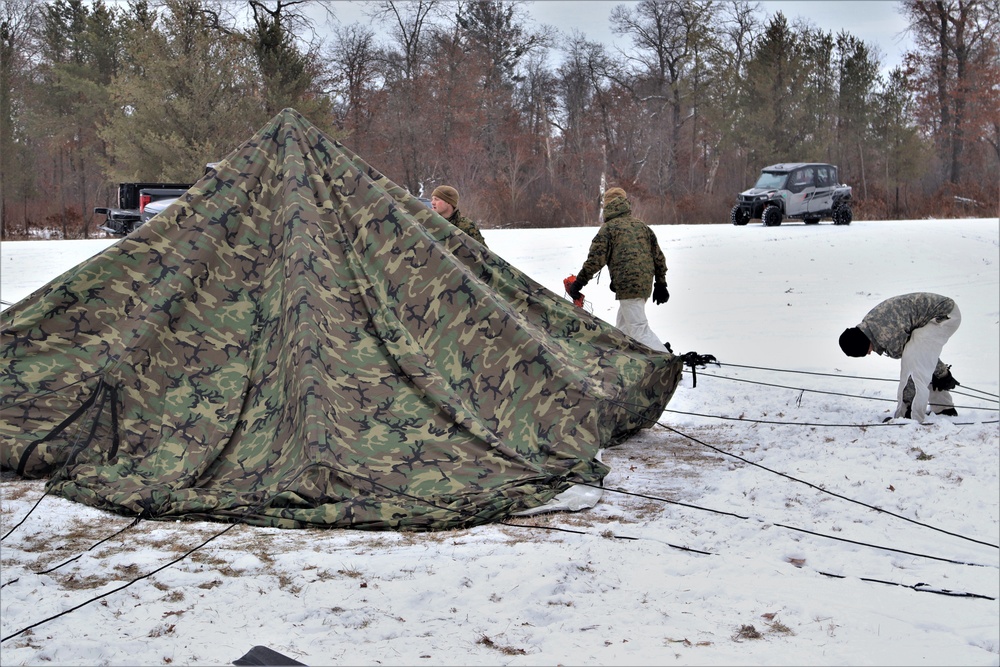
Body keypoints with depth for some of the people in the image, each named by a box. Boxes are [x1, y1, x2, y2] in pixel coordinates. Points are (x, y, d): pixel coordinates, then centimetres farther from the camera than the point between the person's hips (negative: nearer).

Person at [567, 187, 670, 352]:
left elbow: (596, 259, -9)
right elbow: (658, 256, 18)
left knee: (640, 330, -10)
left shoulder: (608, 227, -2)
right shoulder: (641, 225, 17)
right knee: (623, 328, 18)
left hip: (627, 286, -8)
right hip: (646, 284, 8)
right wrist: (660, 284, 24)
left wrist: (579, 282, -2)